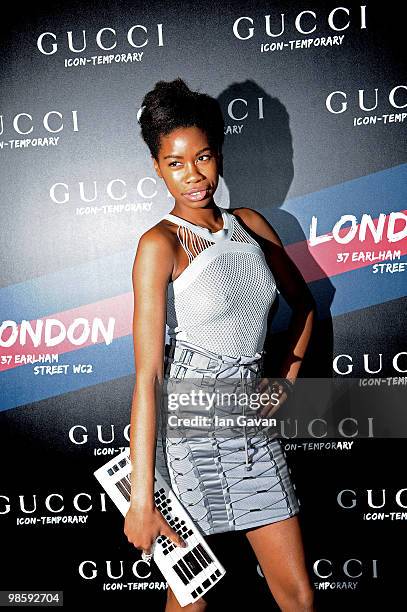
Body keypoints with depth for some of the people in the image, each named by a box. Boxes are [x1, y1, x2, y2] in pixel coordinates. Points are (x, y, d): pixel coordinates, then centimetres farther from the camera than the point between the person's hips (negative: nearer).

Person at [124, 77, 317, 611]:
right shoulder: (159, 244, -11)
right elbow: (147, 375, -17)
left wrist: (287, 379, 8)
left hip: (253, 425, 5)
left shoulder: (251, 224, 6)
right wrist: (141, 498, -18)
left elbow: (303, 303, 21)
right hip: (189, 430, -4)